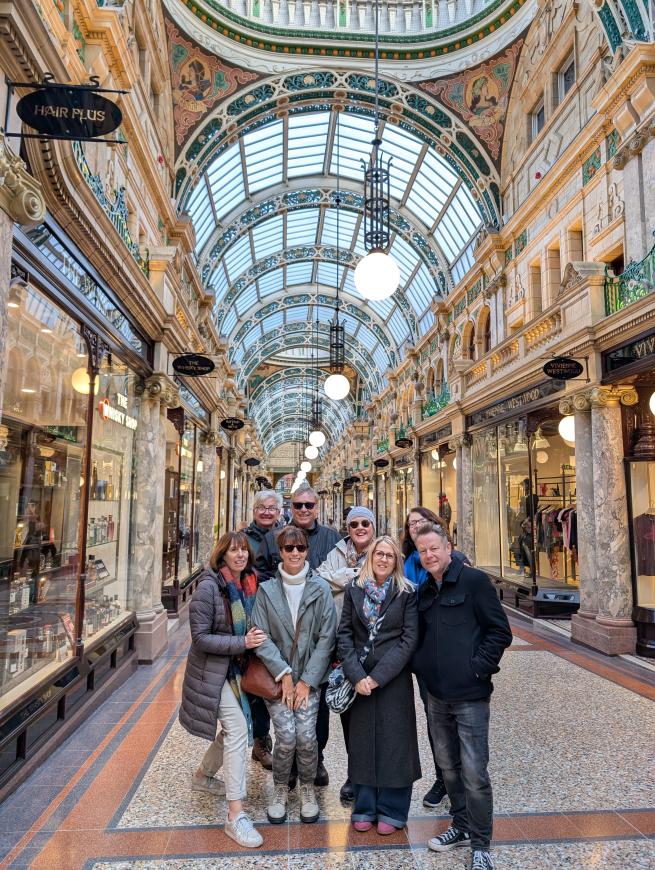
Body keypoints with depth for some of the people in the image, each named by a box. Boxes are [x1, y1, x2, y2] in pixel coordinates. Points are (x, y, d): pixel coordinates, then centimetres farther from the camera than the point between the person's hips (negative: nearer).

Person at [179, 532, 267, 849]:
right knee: (238, 728, -14)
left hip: (237, 668, 7)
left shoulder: (250, 585, -2)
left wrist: (256, 638, -5)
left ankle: (202, 775, 45)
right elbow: (200, 637, -19)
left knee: (232, 727, 19)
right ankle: (235, 816, -5)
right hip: (212, 670, -7)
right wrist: (242, 642, -26)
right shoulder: (209, 587, -20)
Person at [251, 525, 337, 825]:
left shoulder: (321, 589, -5)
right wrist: (284, 674, -12)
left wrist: (307, 680, -7)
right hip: (276, 675, 0)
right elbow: (261, 637, -5)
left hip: (310, 675, 0)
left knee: (306, 736, -9)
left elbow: (326, 637, -5)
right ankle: (280, 789, 20)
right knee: (286, 736, -9)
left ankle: (307, 789, 21)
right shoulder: (267, 590, -4)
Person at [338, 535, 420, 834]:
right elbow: (344, 634, 0)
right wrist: (356, 675, -11)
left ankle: (391, 810, 23)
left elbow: (409, 638, -8)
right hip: (360, 678, 2)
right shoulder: (354, 590, 1)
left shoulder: (406, 593, -5)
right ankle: (365, 808, 28)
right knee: (362, 741, 11)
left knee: (393, 742, 6)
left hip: (394, 678, -2)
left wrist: (379, 676, -13)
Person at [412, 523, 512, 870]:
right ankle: (461, 825, 37)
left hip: (470, 694, -6)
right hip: (436, 694, 6)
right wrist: (422, 666, 8)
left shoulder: (474, 580, -10)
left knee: (474, 773, 1)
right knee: (448, 766, 18)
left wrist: (478, 667, -13)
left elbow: (500, 631, -9)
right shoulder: (425, 591, 10)